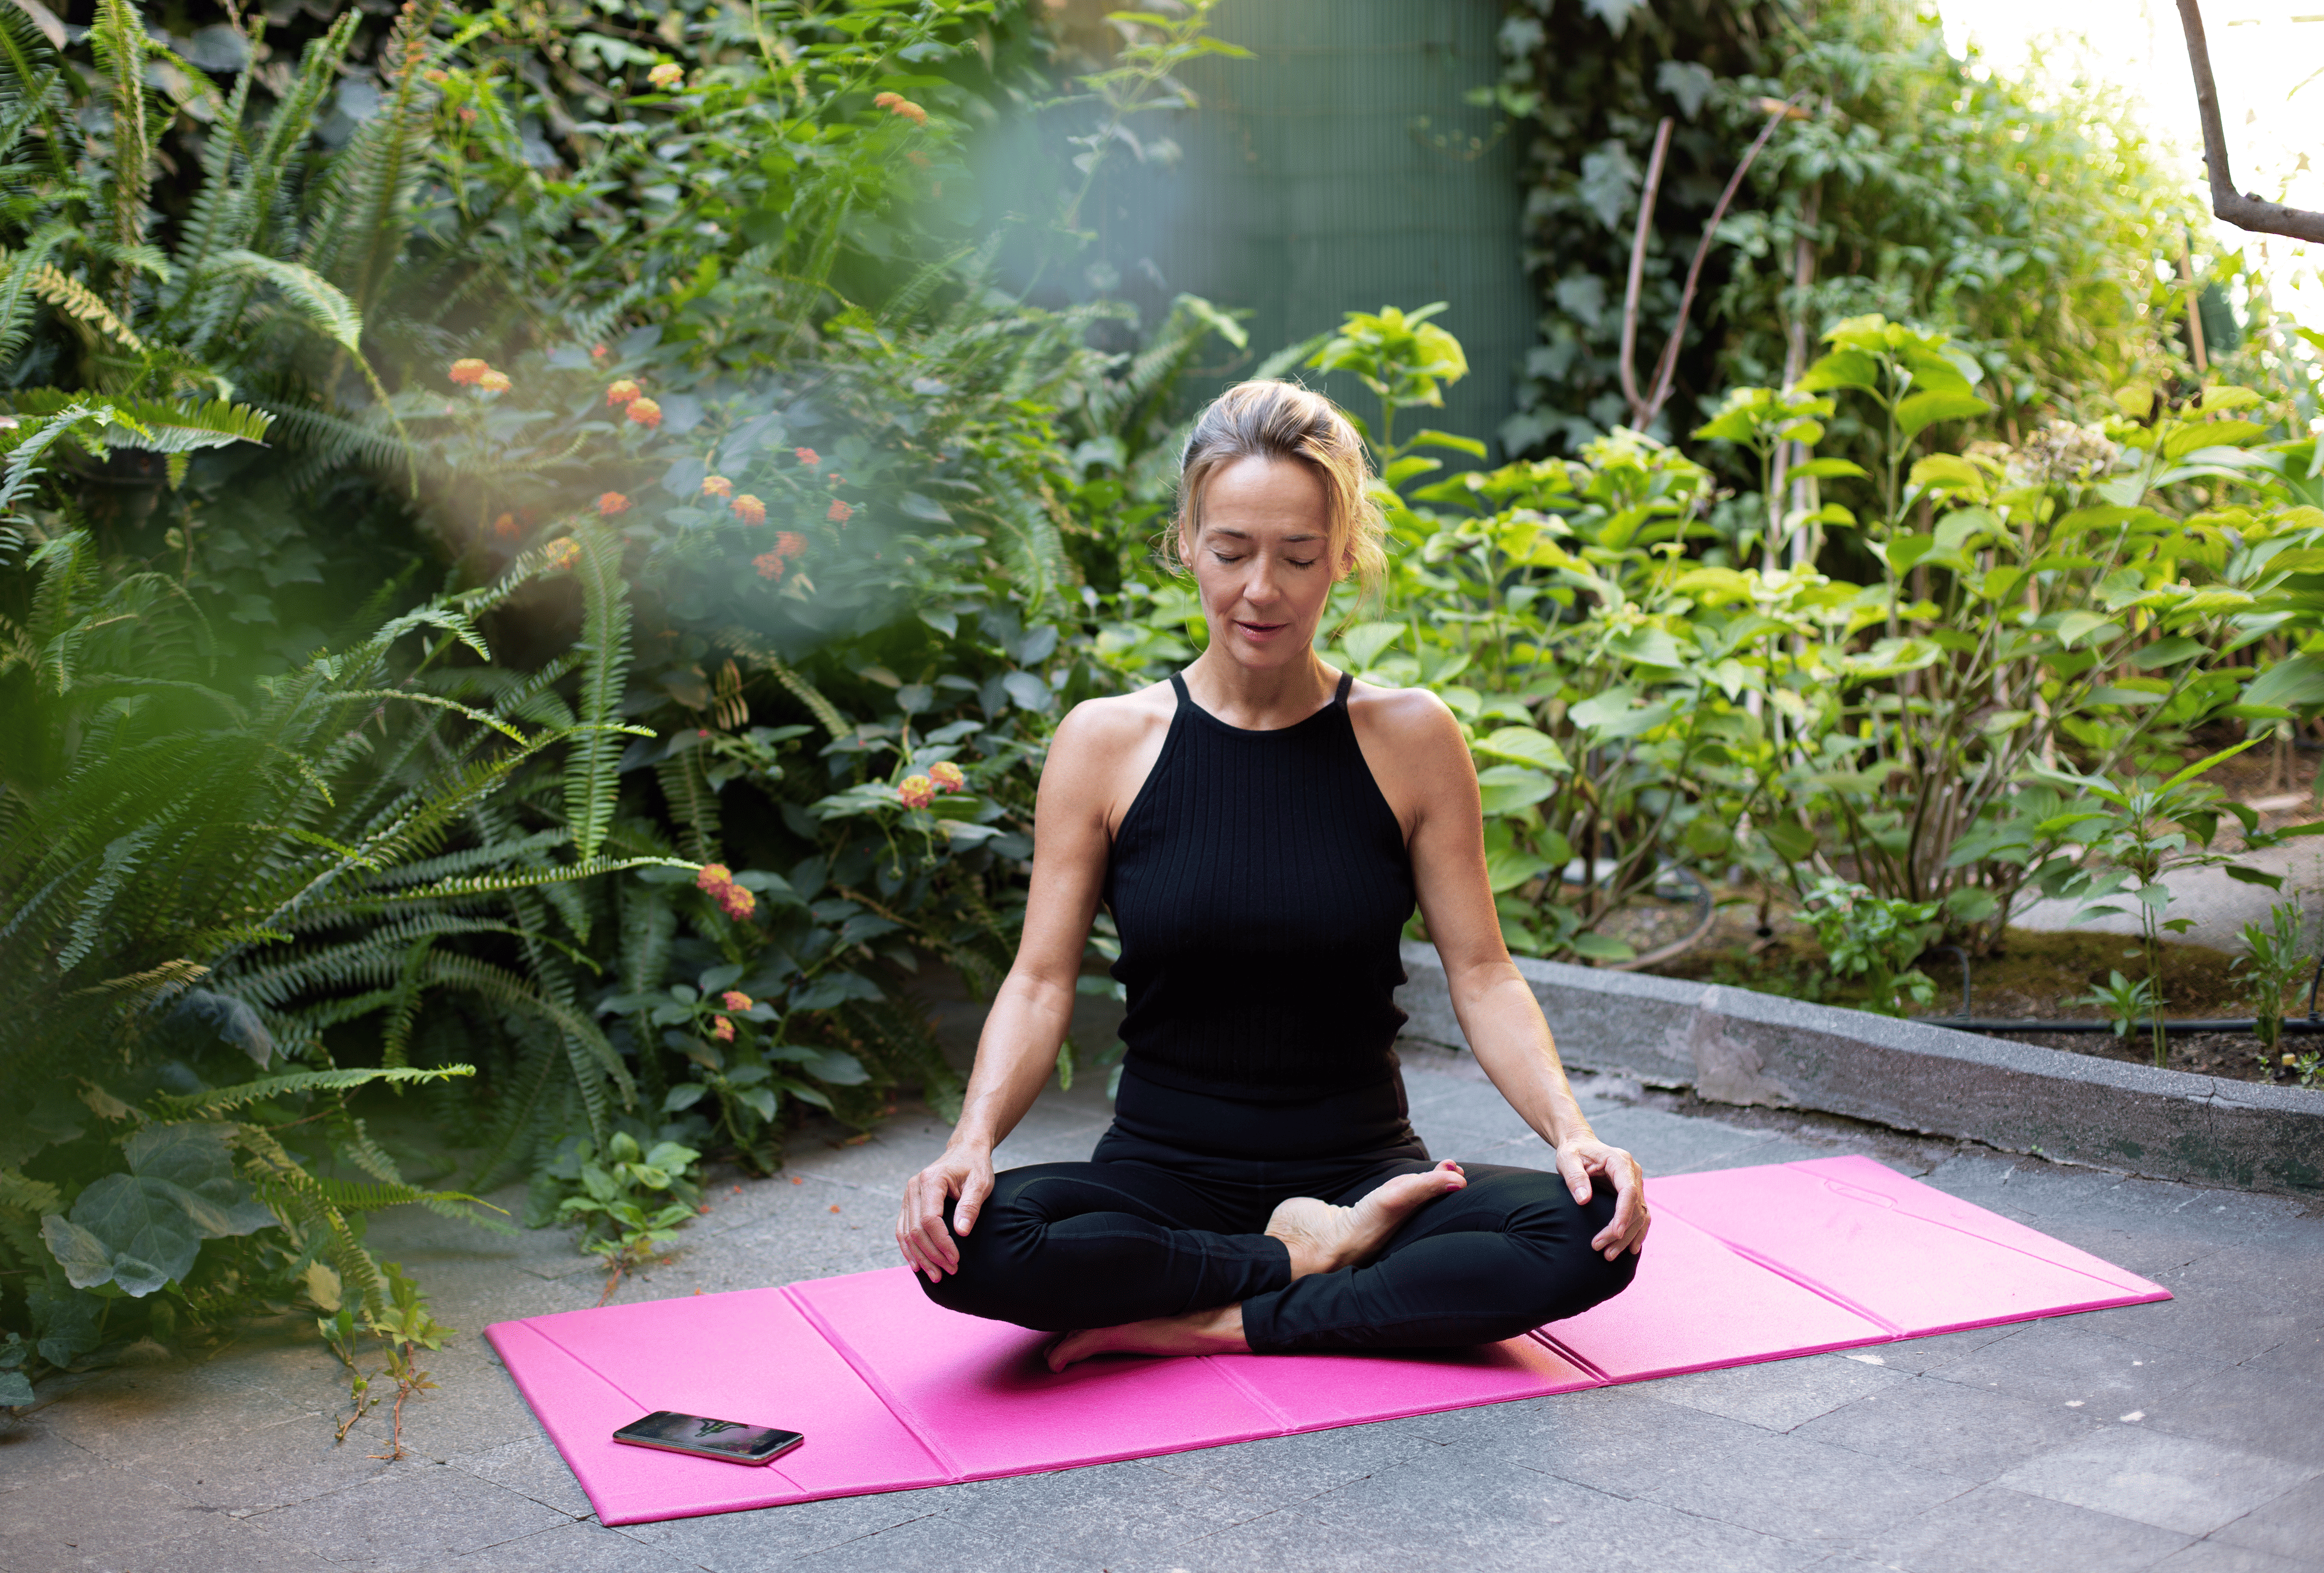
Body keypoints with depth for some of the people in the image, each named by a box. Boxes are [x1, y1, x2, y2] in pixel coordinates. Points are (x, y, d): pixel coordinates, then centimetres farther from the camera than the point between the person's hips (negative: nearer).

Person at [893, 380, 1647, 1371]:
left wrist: (1570, 1130, -19)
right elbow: (1041, 981, -5)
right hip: (1163, 1173, 0)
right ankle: (1305, 1258, -14)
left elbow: (1481, 973, -2)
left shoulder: (1409, 739, -1)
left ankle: (1216, 1325, -21)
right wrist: (973, 1140, -22)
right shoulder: (1106, 743, -2)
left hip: (1362, 1168, 1)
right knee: (968, 1240, -32)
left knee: (1591, 1231, -28)